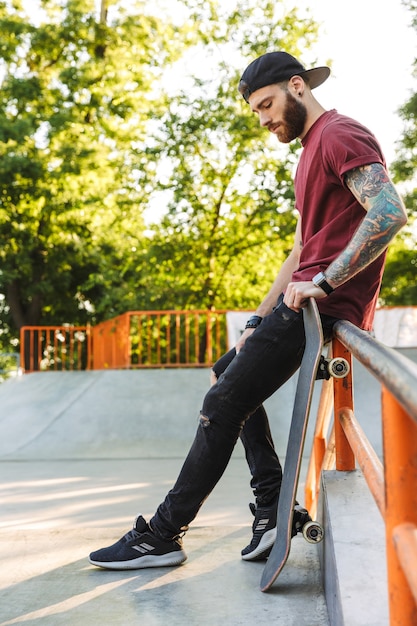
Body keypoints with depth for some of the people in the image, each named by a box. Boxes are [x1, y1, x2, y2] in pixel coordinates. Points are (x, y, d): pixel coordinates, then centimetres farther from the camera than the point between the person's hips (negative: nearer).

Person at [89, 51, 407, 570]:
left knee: (223, 404, -10)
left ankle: (162, 536, -1)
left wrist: (322, 282, -26)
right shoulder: (312, 152, 24)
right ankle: (273, 507, 13)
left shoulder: (340, 135, -8)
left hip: (322, 306, -11)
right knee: (230, 374, 21)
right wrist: (259, 321, 15)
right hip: (305, 301, 11)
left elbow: (390, 213, -25)